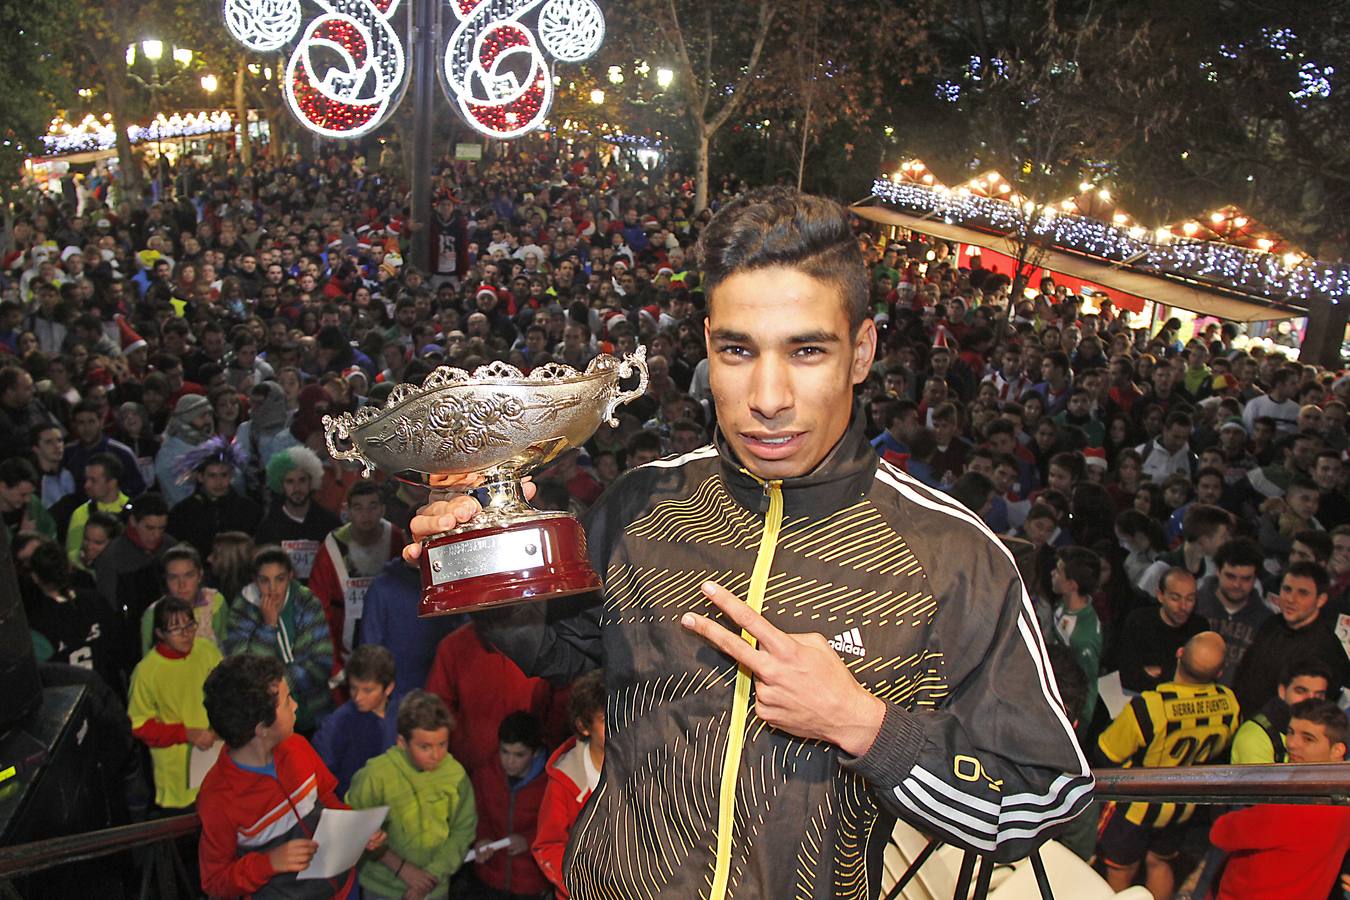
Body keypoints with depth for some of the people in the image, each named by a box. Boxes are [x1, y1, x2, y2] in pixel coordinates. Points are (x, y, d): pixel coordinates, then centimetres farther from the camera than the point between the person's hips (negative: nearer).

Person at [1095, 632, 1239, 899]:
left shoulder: (1149, 707, -37)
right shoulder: (1229, 703, -21)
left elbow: (1106, 756, -22)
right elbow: (1217, 752, 1)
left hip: (1136, 806, -5)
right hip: (1183, 807, 5)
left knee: (1120, 873, 16)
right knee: (1159, 863, 28)